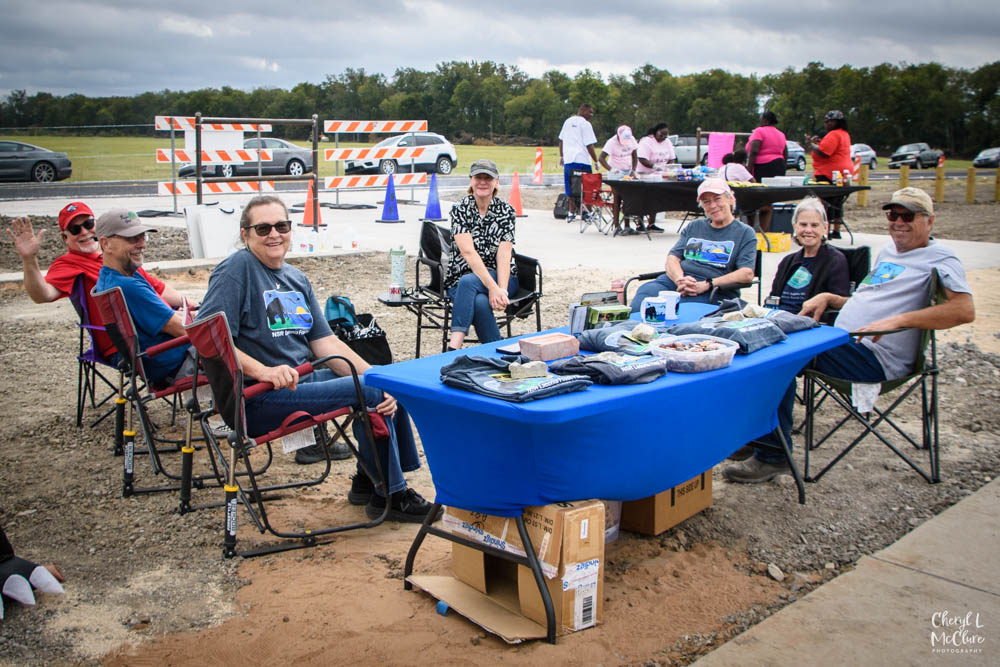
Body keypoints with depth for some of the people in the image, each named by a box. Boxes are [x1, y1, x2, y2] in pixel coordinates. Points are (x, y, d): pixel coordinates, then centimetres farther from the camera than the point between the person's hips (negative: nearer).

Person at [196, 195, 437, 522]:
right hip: (261, 400, -9)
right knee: (369, 392, -19)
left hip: (304, 378, 9)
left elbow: (326, 342, 8)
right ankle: (388, 495, -2)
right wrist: (262, 371, -30)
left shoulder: (296, 278, 15)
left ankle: (367, 481, 17)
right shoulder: (237, 269, -9)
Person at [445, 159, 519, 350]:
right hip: (463, 279, 0)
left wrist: (501, 289, -28)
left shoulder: (505, 211, 0)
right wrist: (492, 287, -29)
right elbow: (468, 252, -17)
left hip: (500, 277, 0)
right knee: (480, 303, -35)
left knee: (467, 282, -34)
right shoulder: (460, 209, -3)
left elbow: (504, 254, -10)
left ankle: (453, 349, -43)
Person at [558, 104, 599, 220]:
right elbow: (589, 145, -9)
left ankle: (572, 212, 9)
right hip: (582, 160, -6)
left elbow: (561, 140, 20)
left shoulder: (567, 121, 15)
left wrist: (561, 156, 27)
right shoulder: (585, 124, -5)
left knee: (571, 188, 9)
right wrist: (596, 161, -4)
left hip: (568, 159, 6)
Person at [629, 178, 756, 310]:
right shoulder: (694, 226, 26)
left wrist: (707, 285, -15)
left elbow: (747, 274, -3)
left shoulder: (744, 233, 12)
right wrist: (680, 280, -11)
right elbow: (672, 258, 14)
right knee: (645, 291, -29)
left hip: (714, 290, -4)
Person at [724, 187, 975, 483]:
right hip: (842, 341, 9)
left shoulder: (939, 259, -3)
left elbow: (965, 309, -20)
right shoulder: (888, 252, 24)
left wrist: (899, 320, -28)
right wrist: (828, 298, 12)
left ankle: (773, 456, -18)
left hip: (875, 358, -9)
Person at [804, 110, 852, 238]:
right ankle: (836, 231, 17)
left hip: (828, 174, -10)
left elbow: (823, 153, -22)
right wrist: (820, 143, 14)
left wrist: (810, 144, -9)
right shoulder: (844, 134, 19)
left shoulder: (833, 135, -14)